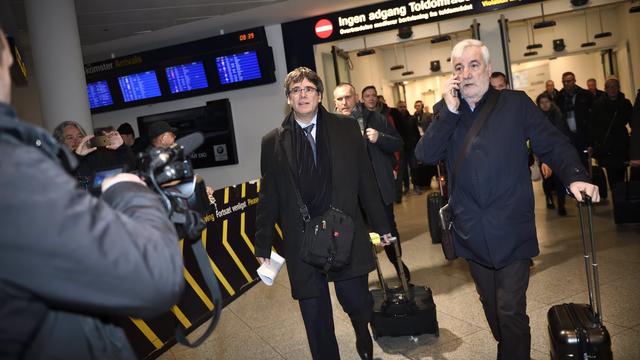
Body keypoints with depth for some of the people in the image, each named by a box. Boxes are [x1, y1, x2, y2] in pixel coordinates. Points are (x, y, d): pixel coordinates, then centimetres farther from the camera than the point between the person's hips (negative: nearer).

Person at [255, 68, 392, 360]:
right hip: (301, 244, 1)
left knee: (359, 304, 4)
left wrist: (381, 225, 7)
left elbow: (365, 181, 6)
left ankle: (363, 336, 39)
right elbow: (269, 197, 6)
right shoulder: (273, 142, 4)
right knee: (315, 320, 9)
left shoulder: (347, 128, 4)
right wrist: (263, 246, 6)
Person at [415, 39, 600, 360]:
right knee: (492, 306, 19)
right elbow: (425, 155, -8)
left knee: (511, 311, -3)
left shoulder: (516, 103, 1)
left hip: (511, 231, -3)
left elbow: (552, 144, 0)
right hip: (472, 233, 3)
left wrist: (575, 176, -16)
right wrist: (449, 111, -15)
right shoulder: (447, 114, 6)